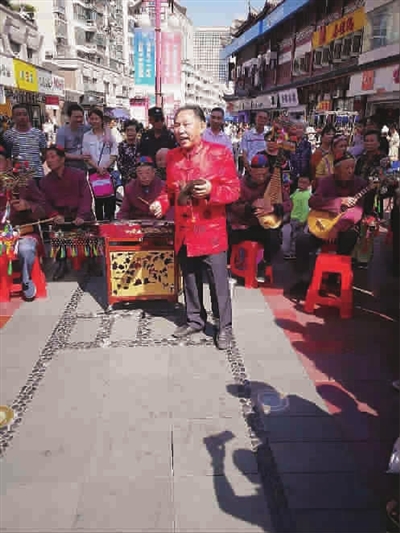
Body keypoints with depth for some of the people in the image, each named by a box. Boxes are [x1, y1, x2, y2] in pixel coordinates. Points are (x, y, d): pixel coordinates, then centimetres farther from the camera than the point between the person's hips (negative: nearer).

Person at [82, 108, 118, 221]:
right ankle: (99, 220, 11)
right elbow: (87, 156, 2)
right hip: (93, 171, 0)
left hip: (108, 170, 0)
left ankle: (109, 219, 1)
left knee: (110, 197, -6)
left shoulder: (109, 134, 6)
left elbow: (114, 154, 2)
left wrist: (105, 167, -11)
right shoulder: (86, 136, 6)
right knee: (97, 198, 3)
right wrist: (98, 168, -11)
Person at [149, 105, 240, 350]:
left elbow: (234, 190, -9)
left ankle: (225, 327, 18)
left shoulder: (221, 153, -9)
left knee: (218, 282, 3)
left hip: (211, 231, -5)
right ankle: (195, 320, 34)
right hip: (184, 231, 5)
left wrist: (211, 190, -26)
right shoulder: (172, 156, 6)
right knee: (190, 280, 16)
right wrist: (161, 203, -2)